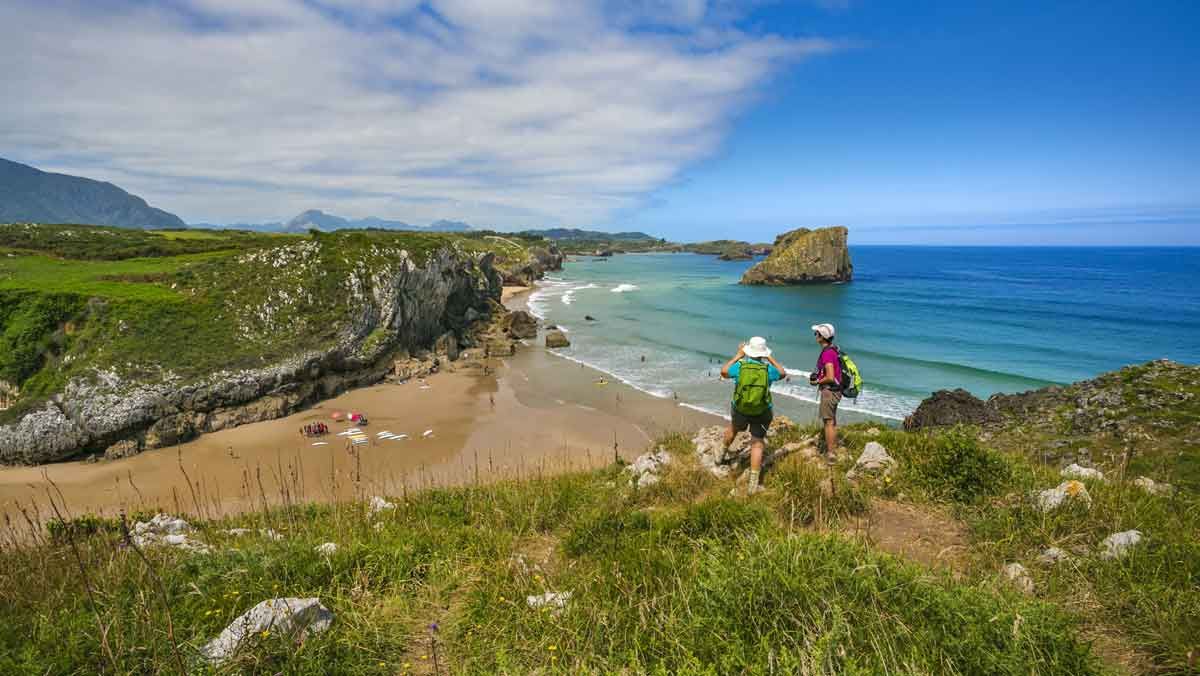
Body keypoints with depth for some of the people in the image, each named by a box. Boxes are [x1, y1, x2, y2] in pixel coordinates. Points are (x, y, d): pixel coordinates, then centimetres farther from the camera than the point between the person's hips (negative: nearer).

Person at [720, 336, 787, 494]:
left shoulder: (740, 366, -13)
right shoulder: (768, 369, -11)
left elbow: (723, 372, 5)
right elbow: (782, 373, 11)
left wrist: (738, 356, 12)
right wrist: (770, 358, 18)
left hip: (740, 410, 1)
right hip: (761, 413, -1)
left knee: (733, 428, 33)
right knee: (757, 445, 6)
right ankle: (753, 484, 5)